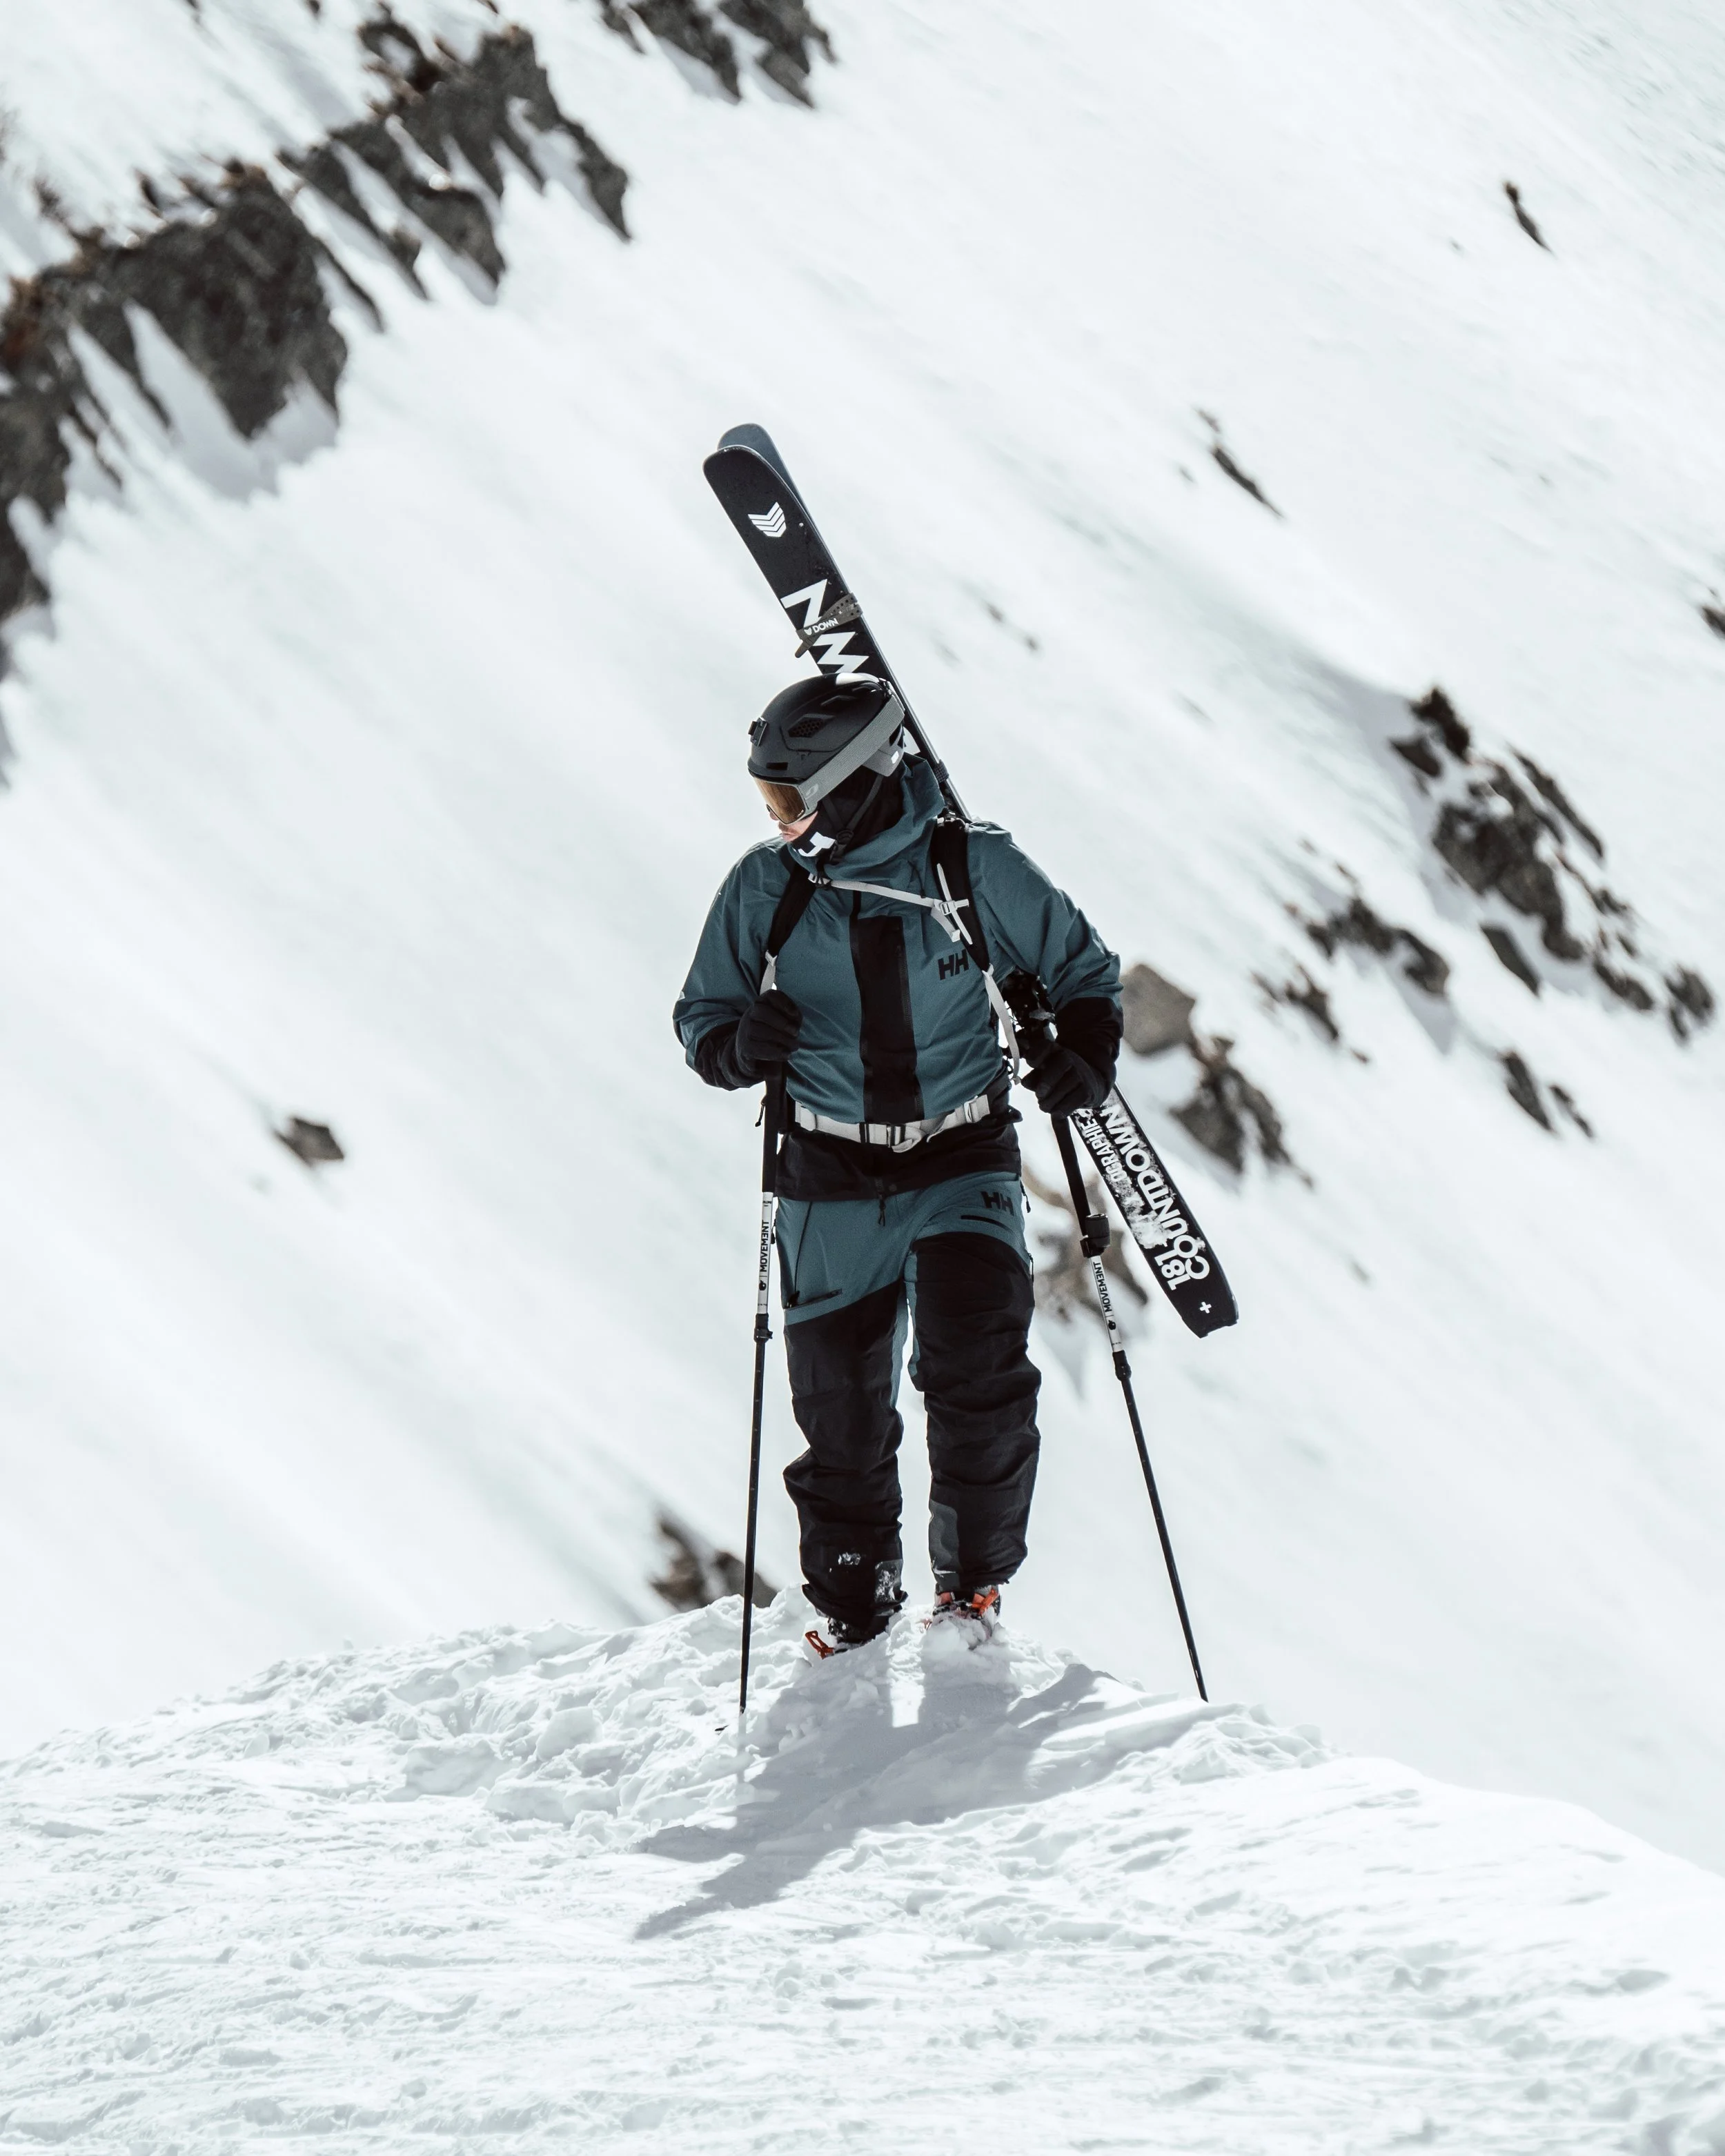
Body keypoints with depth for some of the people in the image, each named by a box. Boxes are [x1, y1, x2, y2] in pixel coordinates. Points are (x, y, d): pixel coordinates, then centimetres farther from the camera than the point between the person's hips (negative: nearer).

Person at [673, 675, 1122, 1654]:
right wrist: (741, 1045, -17)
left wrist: (1086, 1049, -13)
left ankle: (972, 1583, 3)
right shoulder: (764, 888, -4)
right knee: (841, 1410, 4)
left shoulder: (974, 867, -9)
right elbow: (702, 1015, 6)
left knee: (977, 1371, -18)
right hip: (833, 1182, 2)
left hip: (964, 1167, -2)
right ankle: (852, 1606, 25)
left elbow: (1083, 964, 6)